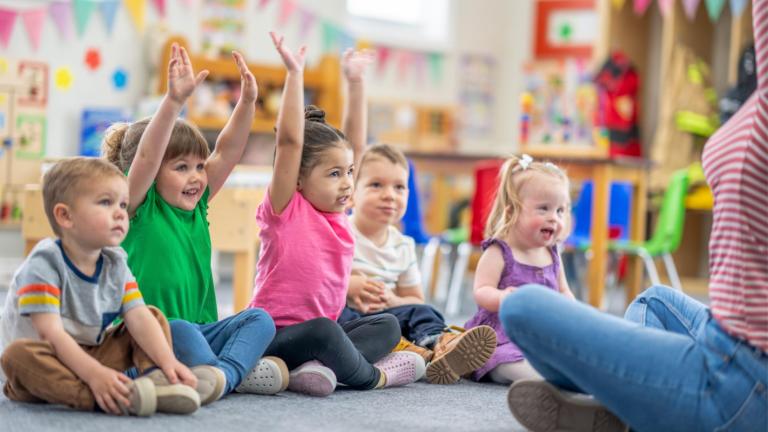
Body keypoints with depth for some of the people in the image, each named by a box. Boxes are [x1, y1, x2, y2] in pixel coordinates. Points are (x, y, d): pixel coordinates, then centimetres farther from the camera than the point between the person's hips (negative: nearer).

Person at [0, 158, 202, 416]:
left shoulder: (115, 265, 1)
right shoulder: (44, 265, -19)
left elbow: (140, 319, -8)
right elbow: (50, 333, -28)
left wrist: (168, 361, -26)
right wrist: (94, 375, -39)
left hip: (89, 356, 7)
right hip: (45, 366, -6)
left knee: (155, 315, 3)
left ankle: (155, 377, -26)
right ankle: (100, 398, -52)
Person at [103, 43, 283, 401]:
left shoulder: (196, 207, 10)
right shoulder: (138, 209, -7)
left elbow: (227, 151, 5)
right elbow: (146, 155, -25)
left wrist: (247, 101, -7)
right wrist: (174, 100, -36)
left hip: (197, 330, 7)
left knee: (259, 319, -12)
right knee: (179, 331, -37)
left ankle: (224, 373, -34)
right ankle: (242, 370, -25)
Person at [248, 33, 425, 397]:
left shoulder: (337, 212, 9)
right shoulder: (286, 210, -10)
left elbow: (355, 143, 12)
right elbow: (289, 141, -21)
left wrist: (355, 82, 11)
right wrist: (294, 75, -23)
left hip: (319, 331, 8)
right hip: (275, 334, -8)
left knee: (388, 325, -3)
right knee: (322, 332, -36)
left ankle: (321, 366, -25)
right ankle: (373, 376, -8)